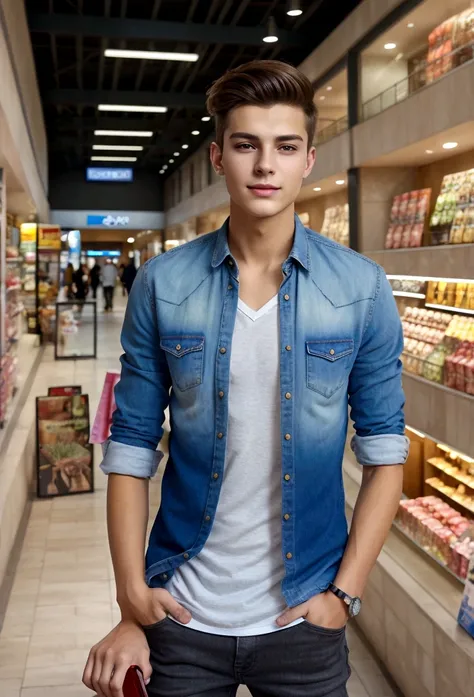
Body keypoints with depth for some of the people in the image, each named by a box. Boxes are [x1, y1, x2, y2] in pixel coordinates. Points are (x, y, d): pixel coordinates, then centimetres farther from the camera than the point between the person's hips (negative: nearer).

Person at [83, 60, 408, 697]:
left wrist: (345, 592, -7)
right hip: (180, 615, 1)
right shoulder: (162, 284, -6)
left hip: (304, 620, 0)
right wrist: (132, 598, -6)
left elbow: (385, 451, -3)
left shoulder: (362, 288, -7)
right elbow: (132, 446, -3)